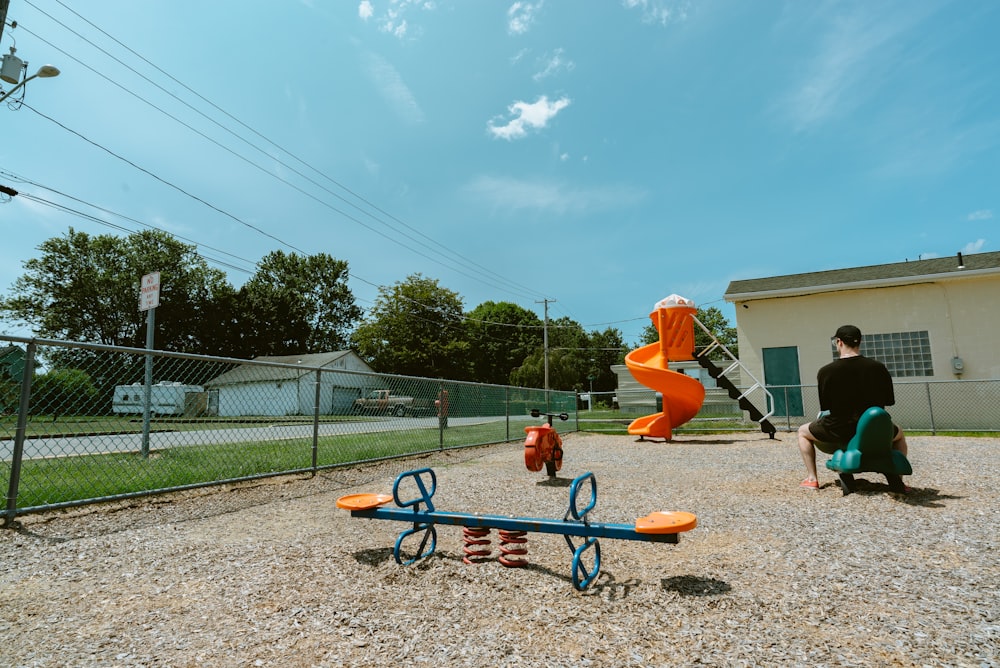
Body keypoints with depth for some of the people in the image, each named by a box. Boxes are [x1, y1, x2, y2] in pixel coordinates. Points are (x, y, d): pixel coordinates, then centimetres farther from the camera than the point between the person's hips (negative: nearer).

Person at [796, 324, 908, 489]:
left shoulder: (825, 371, -12)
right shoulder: (878, 367, -5)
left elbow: (824, 407, -3)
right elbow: (889, 401, 6)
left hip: (838, 430, -3)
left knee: (803, 432, 24)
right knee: (899, 435, 37)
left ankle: (812, 479, 17)